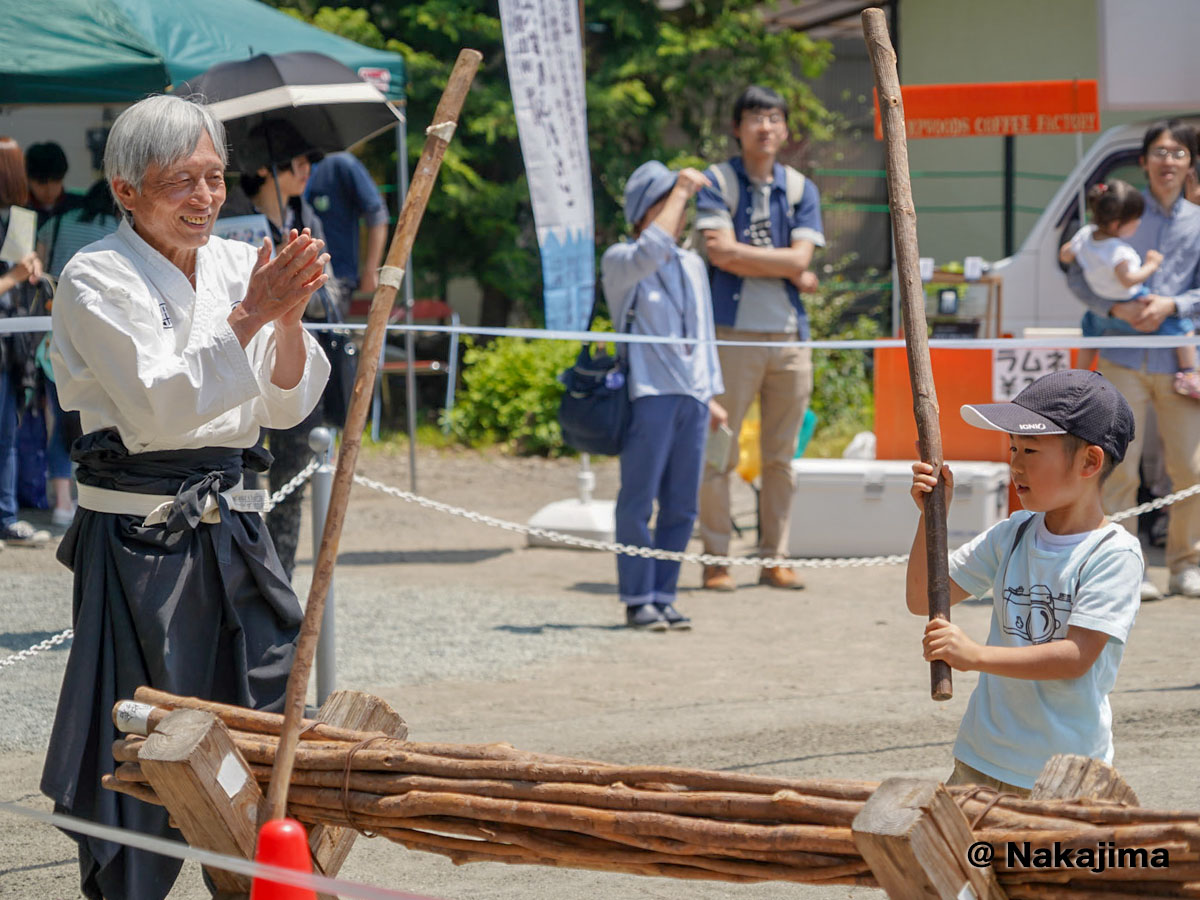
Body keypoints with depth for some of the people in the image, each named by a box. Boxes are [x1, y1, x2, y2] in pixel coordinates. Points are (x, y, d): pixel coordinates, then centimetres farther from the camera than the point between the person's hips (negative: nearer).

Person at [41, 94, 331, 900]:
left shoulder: (236, 265, 9)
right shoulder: (96, 280, -8)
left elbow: (286, 406, 7)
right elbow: (159, 405, -18)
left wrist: (289, 318, -11)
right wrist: (248, 316, -21)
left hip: (233, 529, 6)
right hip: (136, 538, -6)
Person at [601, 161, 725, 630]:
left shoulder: (693, 265, 20)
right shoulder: (620, 261, -1)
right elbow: (651, 251, -24)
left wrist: (711, 394, 21)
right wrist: (681, 190, -15)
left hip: (691, 396, 6)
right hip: (649, 393, -6)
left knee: (681, 506, 4)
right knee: (638, 502, -6)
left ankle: (663, 596, 11)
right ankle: (638, 600, -1)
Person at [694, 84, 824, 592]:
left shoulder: (800, 189, 13)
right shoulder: (717, 181, 3)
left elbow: (800, 258, 0)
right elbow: (720, 251, -11)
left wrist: (745, 256, -6)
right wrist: (787, 269, -5)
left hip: (789, 337, 4)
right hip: (733, 333, -4)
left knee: (781, 455, 7)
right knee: (718, 451, -5)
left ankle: (774, 558, 14)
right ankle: (716, 559, 2)